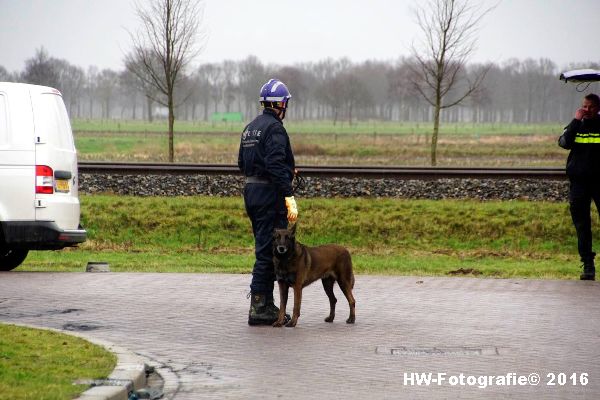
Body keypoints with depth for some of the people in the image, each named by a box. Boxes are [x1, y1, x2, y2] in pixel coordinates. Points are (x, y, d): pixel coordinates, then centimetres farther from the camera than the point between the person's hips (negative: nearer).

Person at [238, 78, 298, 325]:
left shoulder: (250, 128, 15)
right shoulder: (274, 128, -13)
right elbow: (276, 165, -23)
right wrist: (289, 197, -24)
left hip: (251, 191, 9)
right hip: (270, 194, -9)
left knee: (265, 248, 16)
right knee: (268, 251, -7)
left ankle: (267, 304, 20)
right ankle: (258, 309, -8)